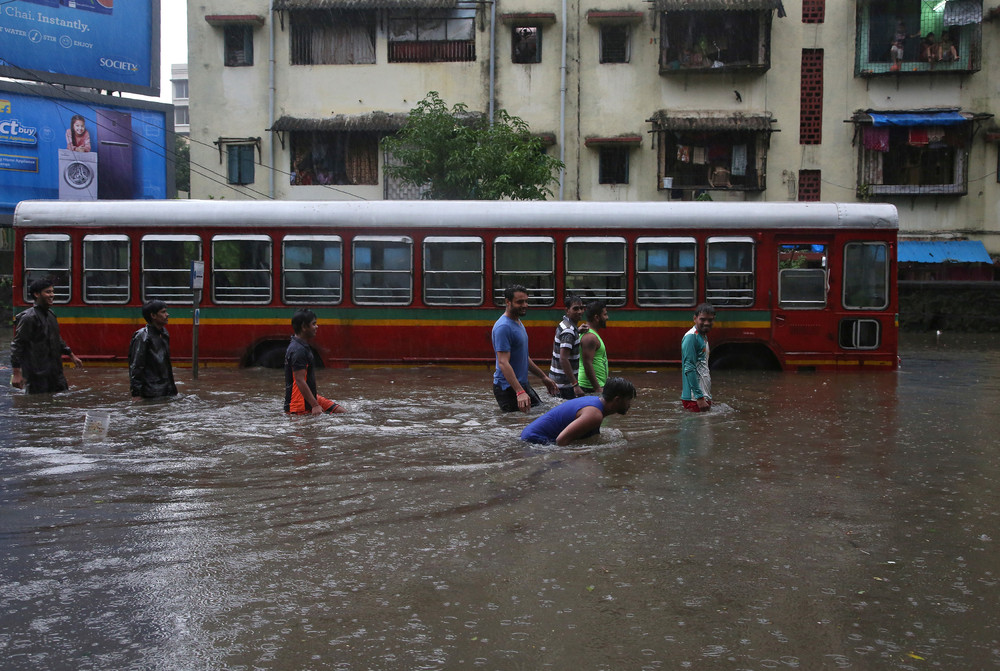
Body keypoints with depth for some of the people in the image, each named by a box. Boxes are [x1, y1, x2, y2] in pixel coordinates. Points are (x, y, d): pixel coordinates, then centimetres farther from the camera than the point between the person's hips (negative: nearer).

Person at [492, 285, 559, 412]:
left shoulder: (518, 323, 13)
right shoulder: (503, 327, -20)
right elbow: (503, 362, -28)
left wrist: (544, 377, 23)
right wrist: (519, 392, -36)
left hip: (523, 383, 10)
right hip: (508, 387, -10)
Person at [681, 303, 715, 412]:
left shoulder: (704, 336, 17)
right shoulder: (691, 337, -14)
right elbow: (689, 369, -20)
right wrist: (699, 397, -24)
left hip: (704, 395, 10)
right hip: (694, 398, -10)